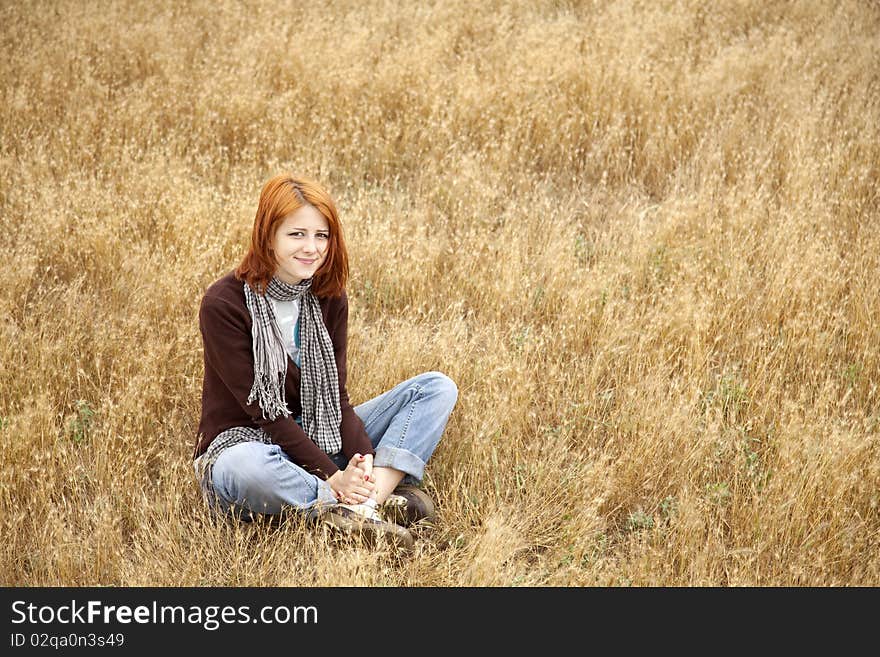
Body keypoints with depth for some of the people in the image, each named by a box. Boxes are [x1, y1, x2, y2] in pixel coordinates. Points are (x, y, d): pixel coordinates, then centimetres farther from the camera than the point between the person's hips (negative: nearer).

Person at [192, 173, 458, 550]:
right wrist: (331, 476, -24)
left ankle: (368, 503, -30)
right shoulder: (223, 304, -16)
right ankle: (383, 502, -34)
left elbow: (336, 396, -3)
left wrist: (363, 460, -23)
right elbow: (263, 410, -18)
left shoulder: (328, 298, 1)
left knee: (437, 388, -7)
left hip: (318, 439, 6)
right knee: (244, 467, -44)